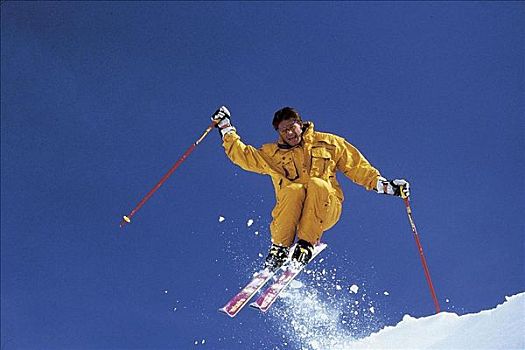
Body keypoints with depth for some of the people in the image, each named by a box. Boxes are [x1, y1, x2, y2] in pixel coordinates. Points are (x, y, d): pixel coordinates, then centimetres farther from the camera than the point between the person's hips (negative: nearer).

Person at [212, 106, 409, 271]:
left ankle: (306, 245, -33)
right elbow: (243, 156, 12)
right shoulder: (273, 154, 18)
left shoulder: (327, 143, 15)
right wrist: (226, 128, 9)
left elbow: (357, 167, 16)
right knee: (294, 189, -33)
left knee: (316, 184, -32)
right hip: (290, 214, 0)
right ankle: (279, 249, -28)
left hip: (326, 209, 0)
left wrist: (385, 185, 7)